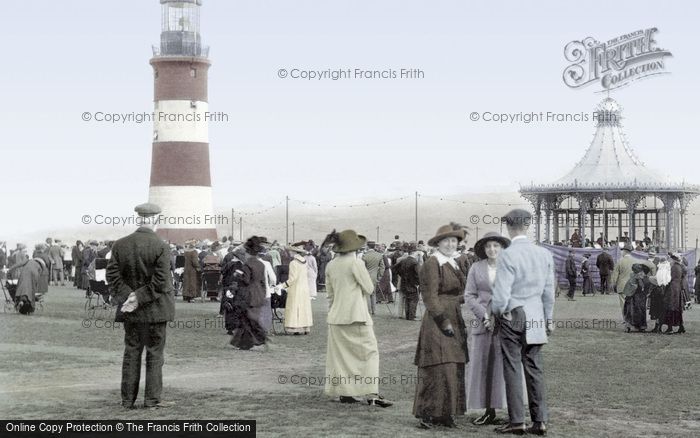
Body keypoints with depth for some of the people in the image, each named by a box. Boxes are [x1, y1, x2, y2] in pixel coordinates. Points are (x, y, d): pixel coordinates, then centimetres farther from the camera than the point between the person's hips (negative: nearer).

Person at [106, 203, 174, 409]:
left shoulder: (120, 245, 1)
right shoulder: (161, 247, -13)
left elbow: (112, 274, -4)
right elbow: (161, 281, -18)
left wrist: (128, 296, -8)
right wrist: (140, 298, -12)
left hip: (130, 310, 4)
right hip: (155, 309, -4)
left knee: (131, 352, 11)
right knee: (155, 353, 4)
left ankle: (128, 399, 13)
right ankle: (153, 398, 4)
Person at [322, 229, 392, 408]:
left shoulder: (331, 265, 6)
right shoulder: (356, 263, -13)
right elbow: (369, 289, -7)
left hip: (336, 316, 7)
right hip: (356, 316, -6)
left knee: (341, 353, 12)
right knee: (369, 352, -1)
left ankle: (344, 392, 13)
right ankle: (372, 394, -8)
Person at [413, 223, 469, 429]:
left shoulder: (453, 264, 18)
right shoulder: (432, 264, -10)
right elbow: (430, 297, -15)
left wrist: (461, 325, 18)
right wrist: (444, 323, -18)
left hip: (454, 323, 9)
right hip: (437, 325, -9)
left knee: (453, 370, 7)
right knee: (437, 370, -11)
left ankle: (444, 414, 11)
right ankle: (427, 415, -6)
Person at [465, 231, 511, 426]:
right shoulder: (476, 268, 8)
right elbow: (469, 295, 4)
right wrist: (485, 316, -9)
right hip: (483, 322, 2)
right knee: (483, 366, 1)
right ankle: (489, 412, 9)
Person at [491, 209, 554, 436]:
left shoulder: (507, 255, -14)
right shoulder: (544, 254, 2)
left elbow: (502, 294, -15)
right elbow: (549, 291, 9)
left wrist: (496, 311, 5)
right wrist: (549, 319, 19)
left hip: (512, 317, -5)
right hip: (536, 317, 5)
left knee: (512, 368, 1)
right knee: (534, 368, 9)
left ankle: (516, 421, 2)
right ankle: (539, 421, 8)